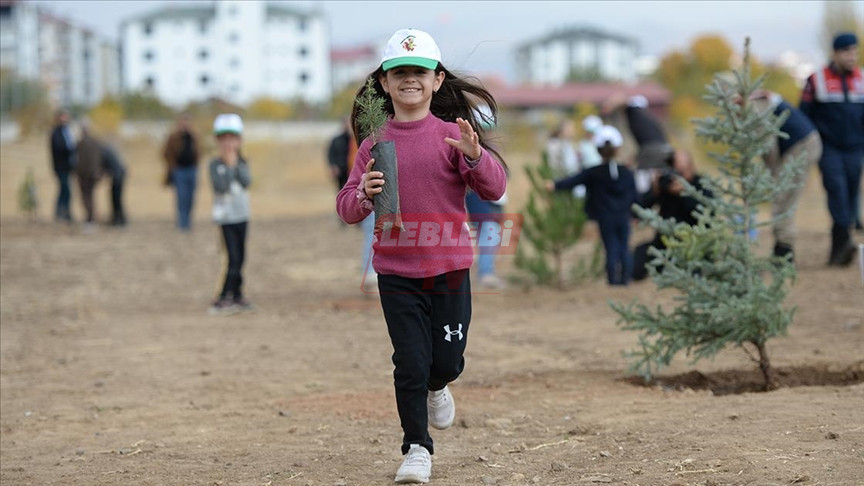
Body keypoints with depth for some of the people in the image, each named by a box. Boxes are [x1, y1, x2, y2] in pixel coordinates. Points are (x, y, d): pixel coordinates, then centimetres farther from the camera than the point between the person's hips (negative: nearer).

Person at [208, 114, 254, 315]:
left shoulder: (242, 163, 8)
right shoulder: (215, 165, -7)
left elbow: (246, 182, -8)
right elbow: (221, 186, -20)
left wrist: (236, 163, -11)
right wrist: (229, 166, -15)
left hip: (241, 215, 6)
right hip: (225, 217, -6)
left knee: (240, 258, 10)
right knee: (234, 259, -13)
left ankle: (237, 296, 19)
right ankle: (222, 300, -9)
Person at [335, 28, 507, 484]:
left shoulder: (452, 136, -3)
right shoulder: (374, 145, 2)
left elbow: (494, 189, -10)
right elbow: (345, 206, 3)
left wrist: (475, 156, -29)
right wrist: (363, 195, -19)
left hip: (449, 266, 0)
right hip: (396, 271, 0)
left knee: (447, 361, 4)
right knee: (410, 362, -2)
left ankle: (436, 387, 40)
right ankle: (417, 449, 12)